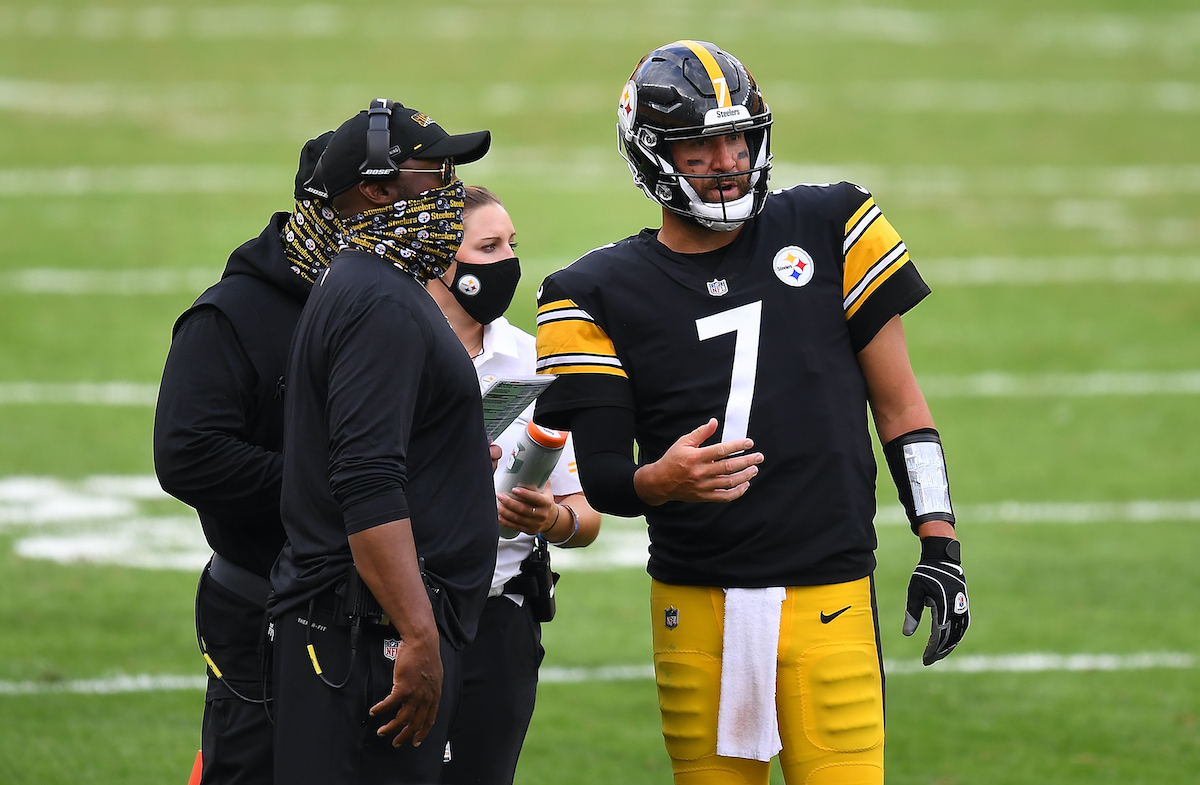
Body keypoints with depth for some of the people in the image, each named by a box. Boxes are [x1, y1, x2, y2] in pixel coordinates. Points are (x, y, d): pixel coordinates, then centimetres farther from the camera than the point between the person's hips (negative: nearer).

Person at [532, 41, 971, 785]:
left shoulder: (826, 231, 5)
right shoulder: (605, 295, 4)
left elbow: (899, 404, 9)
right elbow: (600, 476, 1)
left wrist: (940, 548, 2)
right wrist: (659, 481, -22)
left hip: (827, 601, -1)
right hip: (695, 605, 1)